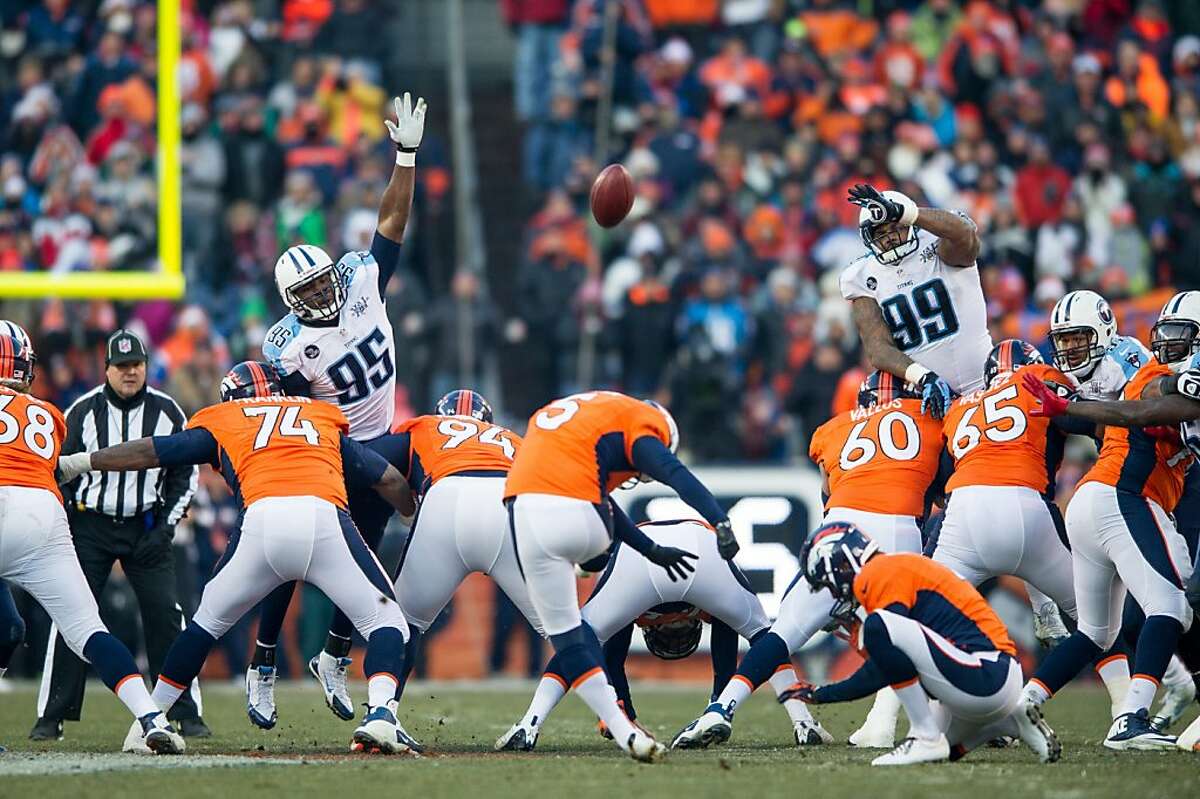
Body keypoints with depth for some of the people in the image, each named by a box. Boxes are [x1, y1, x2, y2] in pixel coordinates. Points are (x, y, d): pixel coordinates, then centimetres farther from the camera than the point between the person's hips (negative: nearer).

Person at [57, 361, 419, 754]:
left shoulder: (223, 423, 29)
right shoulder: (325, 419, 33)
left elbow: (148, 452, 30)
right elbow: (390, 479, 32)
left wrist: (73, 464, 42)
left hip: (262, 519, 0)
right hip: (325, 517, 0)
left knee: (208, 620, 22)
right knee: (385, 621, 9)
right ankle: (380, 714, -15)